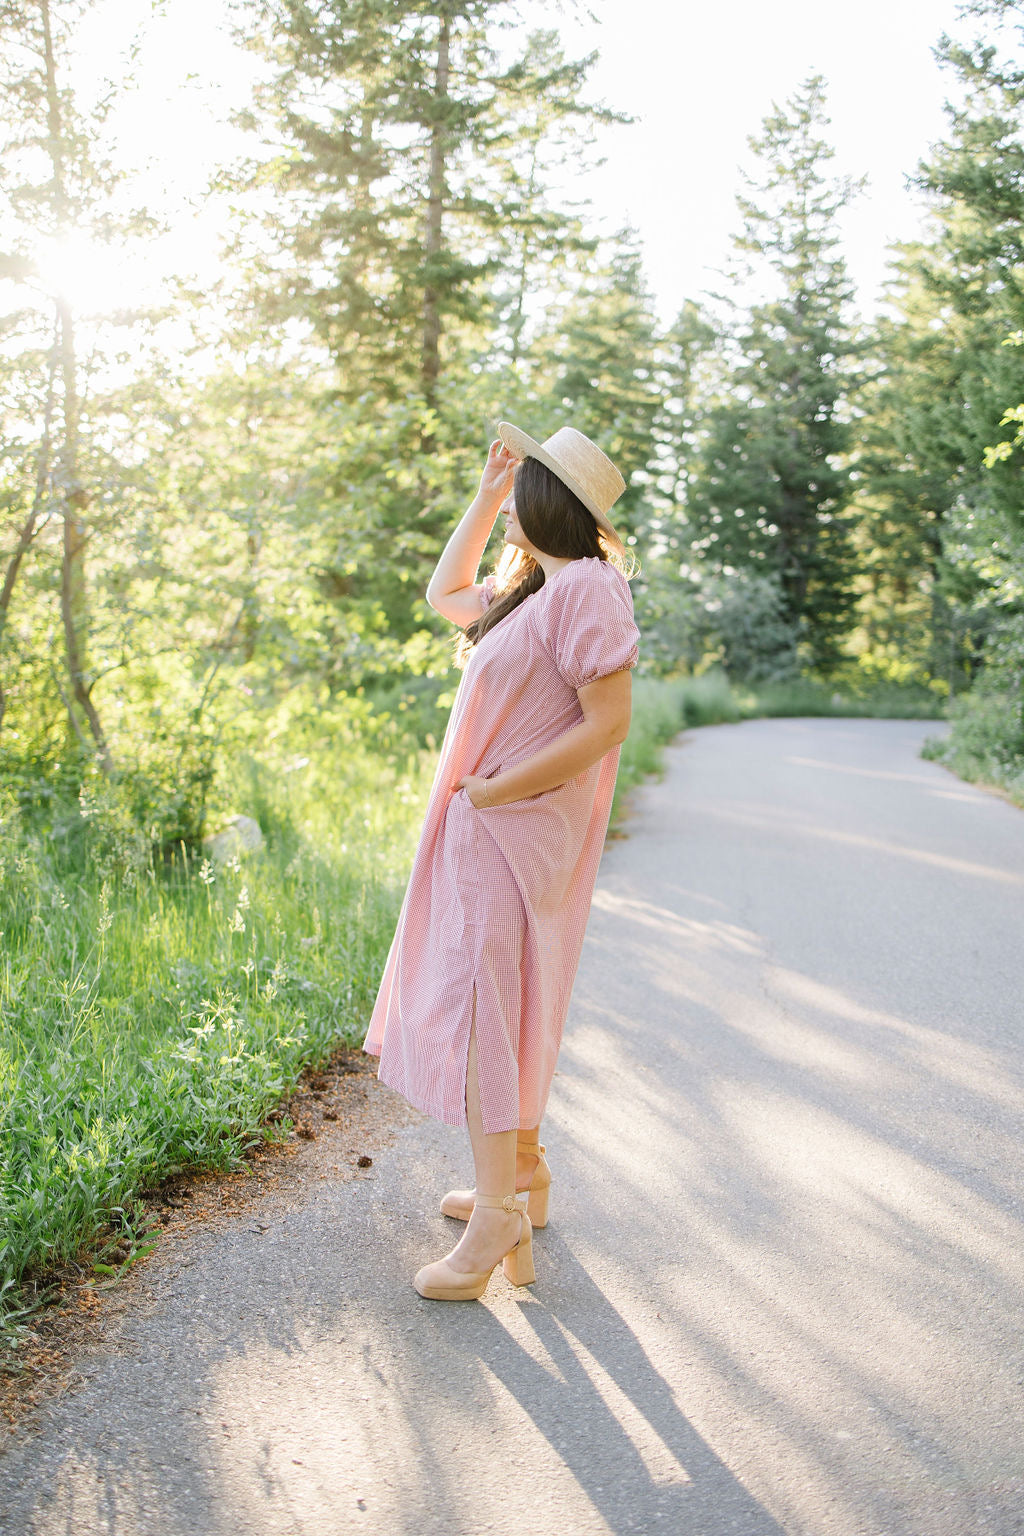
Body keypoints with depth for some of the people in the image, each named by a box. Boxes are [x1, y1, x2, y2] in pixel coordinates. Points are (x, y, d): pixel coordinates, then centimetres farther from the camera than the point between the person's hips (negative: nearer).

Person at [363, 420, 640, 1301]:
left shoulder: (586, 588, -16)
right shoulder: (532, 592, 12)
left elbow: (609, 721, -22)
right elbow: (443, 593, 28)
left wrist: (494, 789, -19)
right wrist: (487, 493, 22)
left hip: (512, 828, -10)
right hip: (489, 830, 10)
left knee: (476, 1008, -9)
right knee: (504, 1004, 18)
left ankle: (498, 1225, -3)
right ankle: (523, 1175, 32)